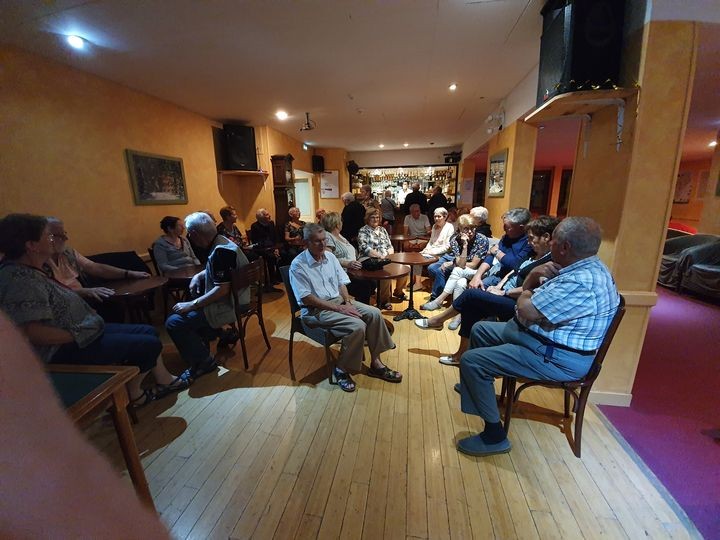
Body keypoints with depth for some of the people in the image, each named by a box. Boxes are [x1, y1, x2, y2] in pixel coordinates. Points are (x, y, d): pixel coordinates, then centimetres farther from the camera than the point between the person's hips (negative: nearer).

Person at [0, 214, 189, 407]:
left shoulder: (27, 270, 7)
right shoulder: (21, 280, -25)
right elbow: (31, 333, -32)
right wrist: (77, 334, -21)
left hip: (82, 330, 11)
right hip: (65, 350, -11)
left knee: (148, 331, 11)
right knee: (150, 344, -10)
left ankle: (165, 380, 23)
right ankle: (132, 393, 15)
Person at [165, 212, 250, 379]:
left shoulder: (220, 251, -24)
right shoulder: (220, 242, 6)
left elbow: (222, 290, -28)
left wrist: (191, 305, -22)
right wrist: (198, 276, 7)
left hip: (229, 305, -10)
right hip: (232, 297, 10)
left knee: (174, 322, -14)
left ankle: (203, 362, -3)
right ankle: (213, 332, 32)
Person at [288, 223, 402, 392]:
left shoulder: (330, 256, 7)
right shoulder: (298, 265, -13)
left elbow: (341, 283, 11)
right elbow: (307, 298, -18)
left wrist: (348, 302, -9)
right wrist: (338, 308, -20)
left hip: (339, 300, 7)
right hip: (316, 309, -7)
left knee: (374, 313, -12)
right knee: (358, 326, -27)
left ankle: (376, 363, 0)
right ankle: (342, 369, -6)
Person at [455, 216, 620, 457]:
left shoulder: (581, 283, -30)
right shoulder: (582, 267, 6)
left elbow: (527, 311, -30)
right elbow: (529, 288, 11)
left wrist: (525, 297, -7)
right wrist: (534, 275, -11)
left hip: (555, 358, -11)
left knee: (471, 361, -18)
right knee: (480, 329, 19)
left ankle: (495, 436, -3)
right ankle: (479, 385, 38)